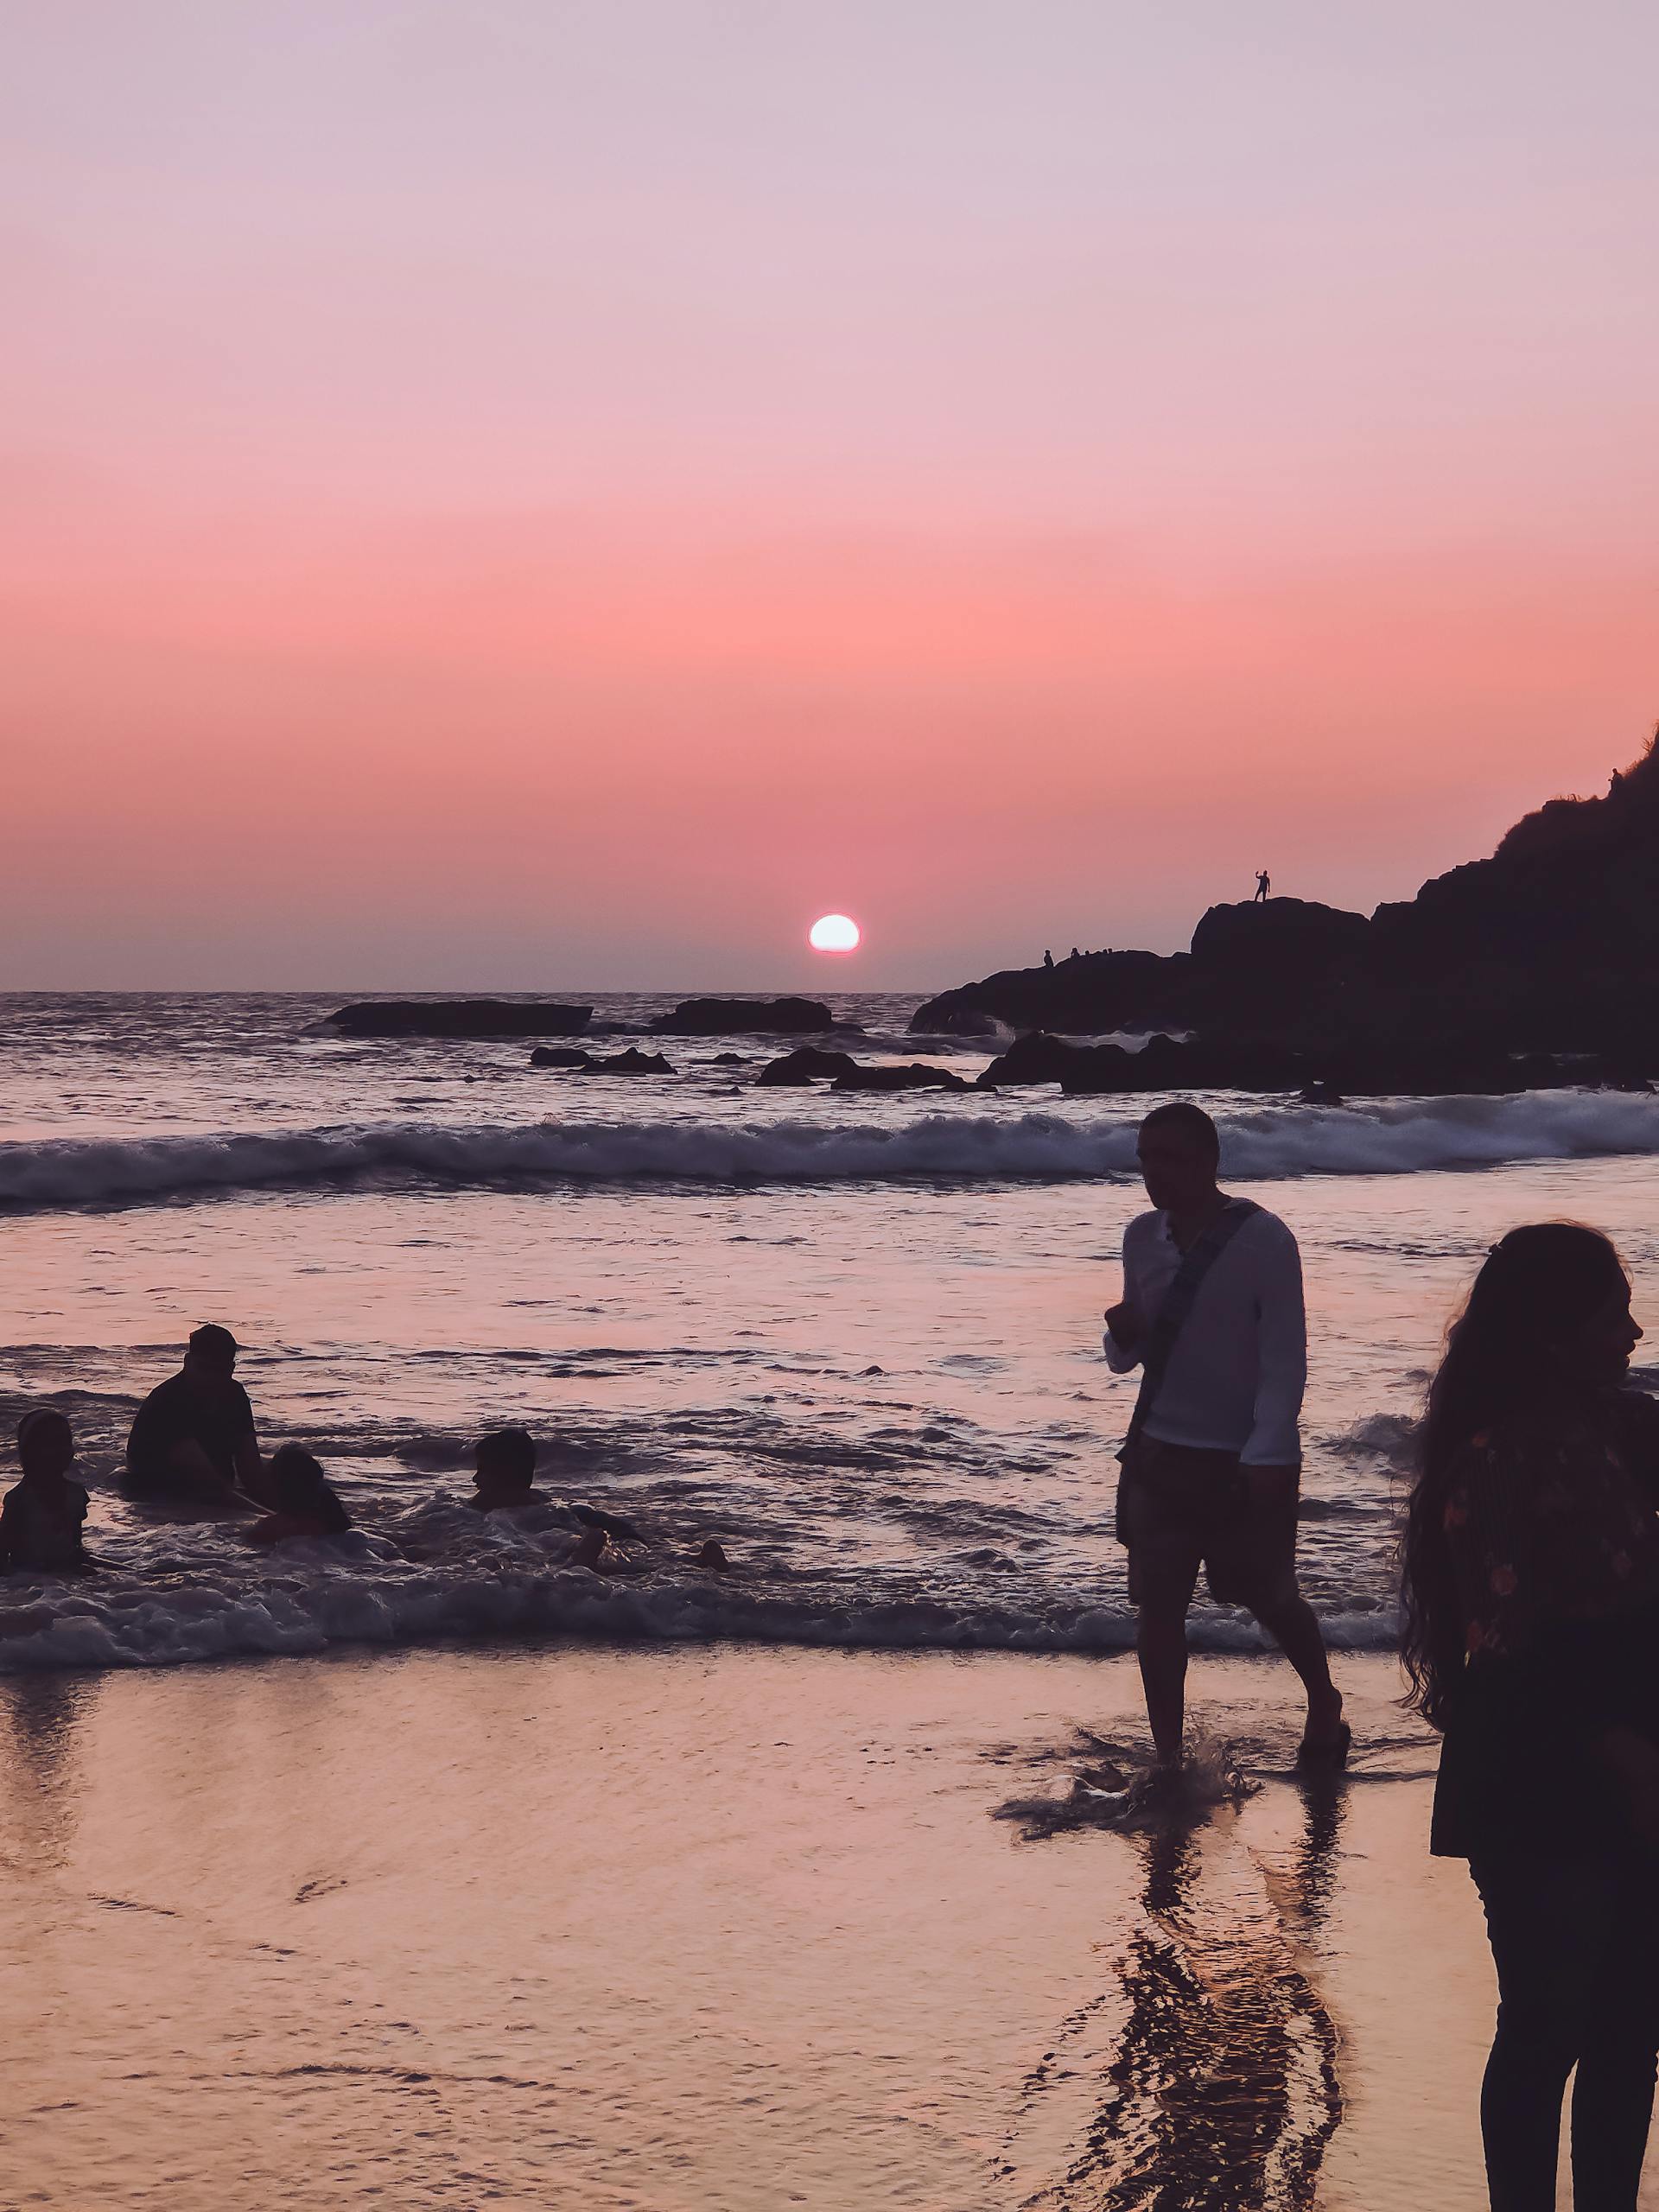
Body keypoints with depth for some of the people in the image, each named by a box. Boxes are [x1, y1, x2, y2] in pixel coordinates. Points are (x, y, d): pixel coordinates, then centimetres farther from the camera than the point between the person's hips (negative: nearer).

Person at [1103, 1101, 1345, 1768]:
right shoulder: (1142, 1238, 2)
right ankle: (1167, 1758, 16)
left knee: (1271, 1599, 12)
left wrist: (1266, 1458, -20)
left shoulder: (1263, 1240, -15)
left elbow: (1285, 1358, -14)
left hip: (1245, 1462, -4)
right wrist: (1123, 1335, -12)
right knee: (1157, 1607, 4)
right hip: (1159, 1453, 4)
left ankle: (1324, 1708, 40)